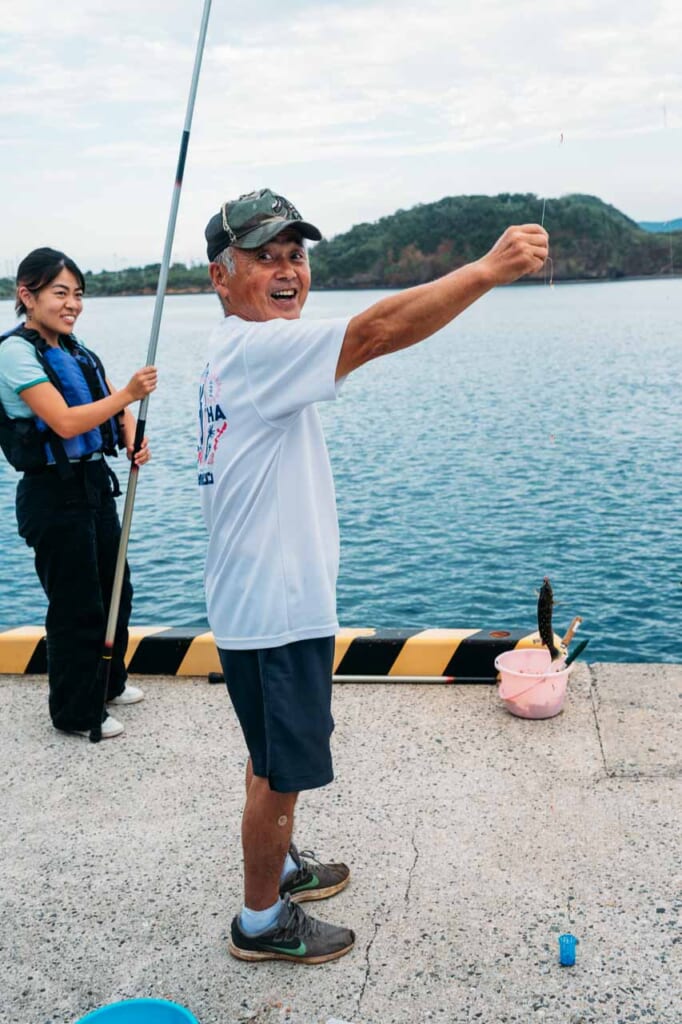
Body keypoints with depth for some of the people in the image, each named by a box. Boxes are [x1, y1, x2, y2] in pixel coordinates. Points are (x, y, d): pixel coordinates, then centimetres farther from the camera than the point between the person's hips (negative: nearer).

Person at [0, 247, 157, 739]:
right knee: (76, 606, 2)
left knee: (115, 590, 19)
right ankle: (77, 712, 19)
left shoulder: (76, 350, 10)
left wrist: (132, 441, -7)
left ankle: (110, 681, 39)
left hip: (95, 482, 8)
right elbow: (65, 422, -24)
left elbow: (114, 408, 13)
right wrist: (128, 393, -30)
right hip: (54, 492, -8)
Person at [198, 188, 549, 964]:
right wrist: (488, 269, -39)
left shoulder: (235, 351, 12)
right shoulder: (257, 348, -21)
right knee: (281, 771, 6)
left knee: (274, 759, 25)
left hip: (261, 600, 10)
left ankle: (279, 867, 44)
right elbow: (376, 331, -36)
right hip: (274, 609, -10)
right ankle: (261, 922, 24)